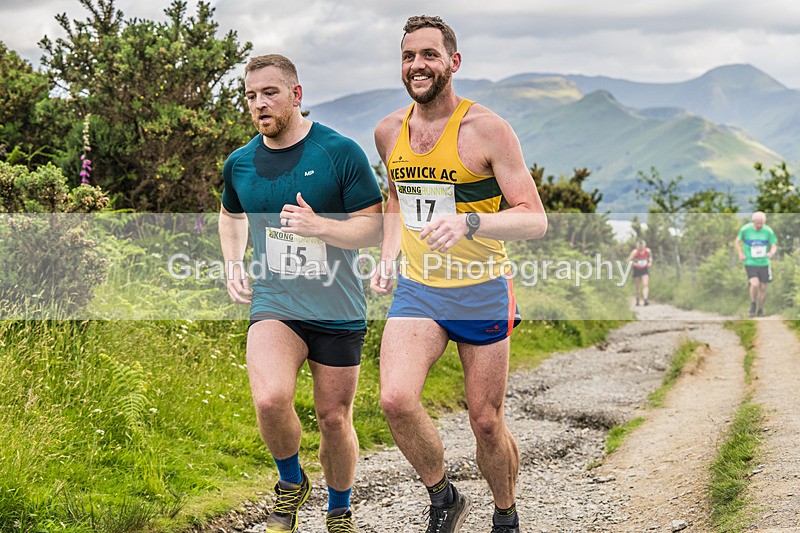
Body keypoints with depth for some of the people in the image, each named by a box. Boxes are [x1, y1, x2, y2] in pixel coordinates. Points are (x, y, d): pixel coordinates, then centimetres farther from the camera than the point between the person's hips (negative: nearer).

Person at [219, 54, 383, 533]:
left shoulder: (340, 152, -7)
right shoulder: (240, 163, 5)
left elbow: (373, 227, -6)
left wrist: (320, 226, -22)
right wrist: (233, 265, 12)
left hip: (338, 310, -1)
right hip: (273, 303, 1)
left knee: (334, 417, 8)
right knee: (271, 399, -24)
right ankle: (292, 483, 6)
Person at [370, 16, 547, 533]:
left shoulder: (487, 128, -12)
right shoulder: (390, 131, 5)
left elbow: (534, 219, -15)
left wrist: (468, 223, -32)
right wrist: (388, 258, 8)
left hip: (481, 292, -3)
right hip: (416, 292, 4)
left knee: (487, 423, 5)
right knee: (396, 399, -20)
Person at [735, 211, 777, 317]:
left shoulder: (768, 231, -6)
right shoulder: (745, 229, -7)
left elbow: (774, 245, 2)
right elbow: (737, 241, 10)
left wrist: (772, 252, -21)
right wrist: (741, 253, -4)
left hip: (764, 263, 2)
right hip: (750, 263, -2)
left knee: (762, 288, 5)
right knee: (755, 284, -21)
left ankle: (760, 310, 26)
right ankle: (753, 304, 7)